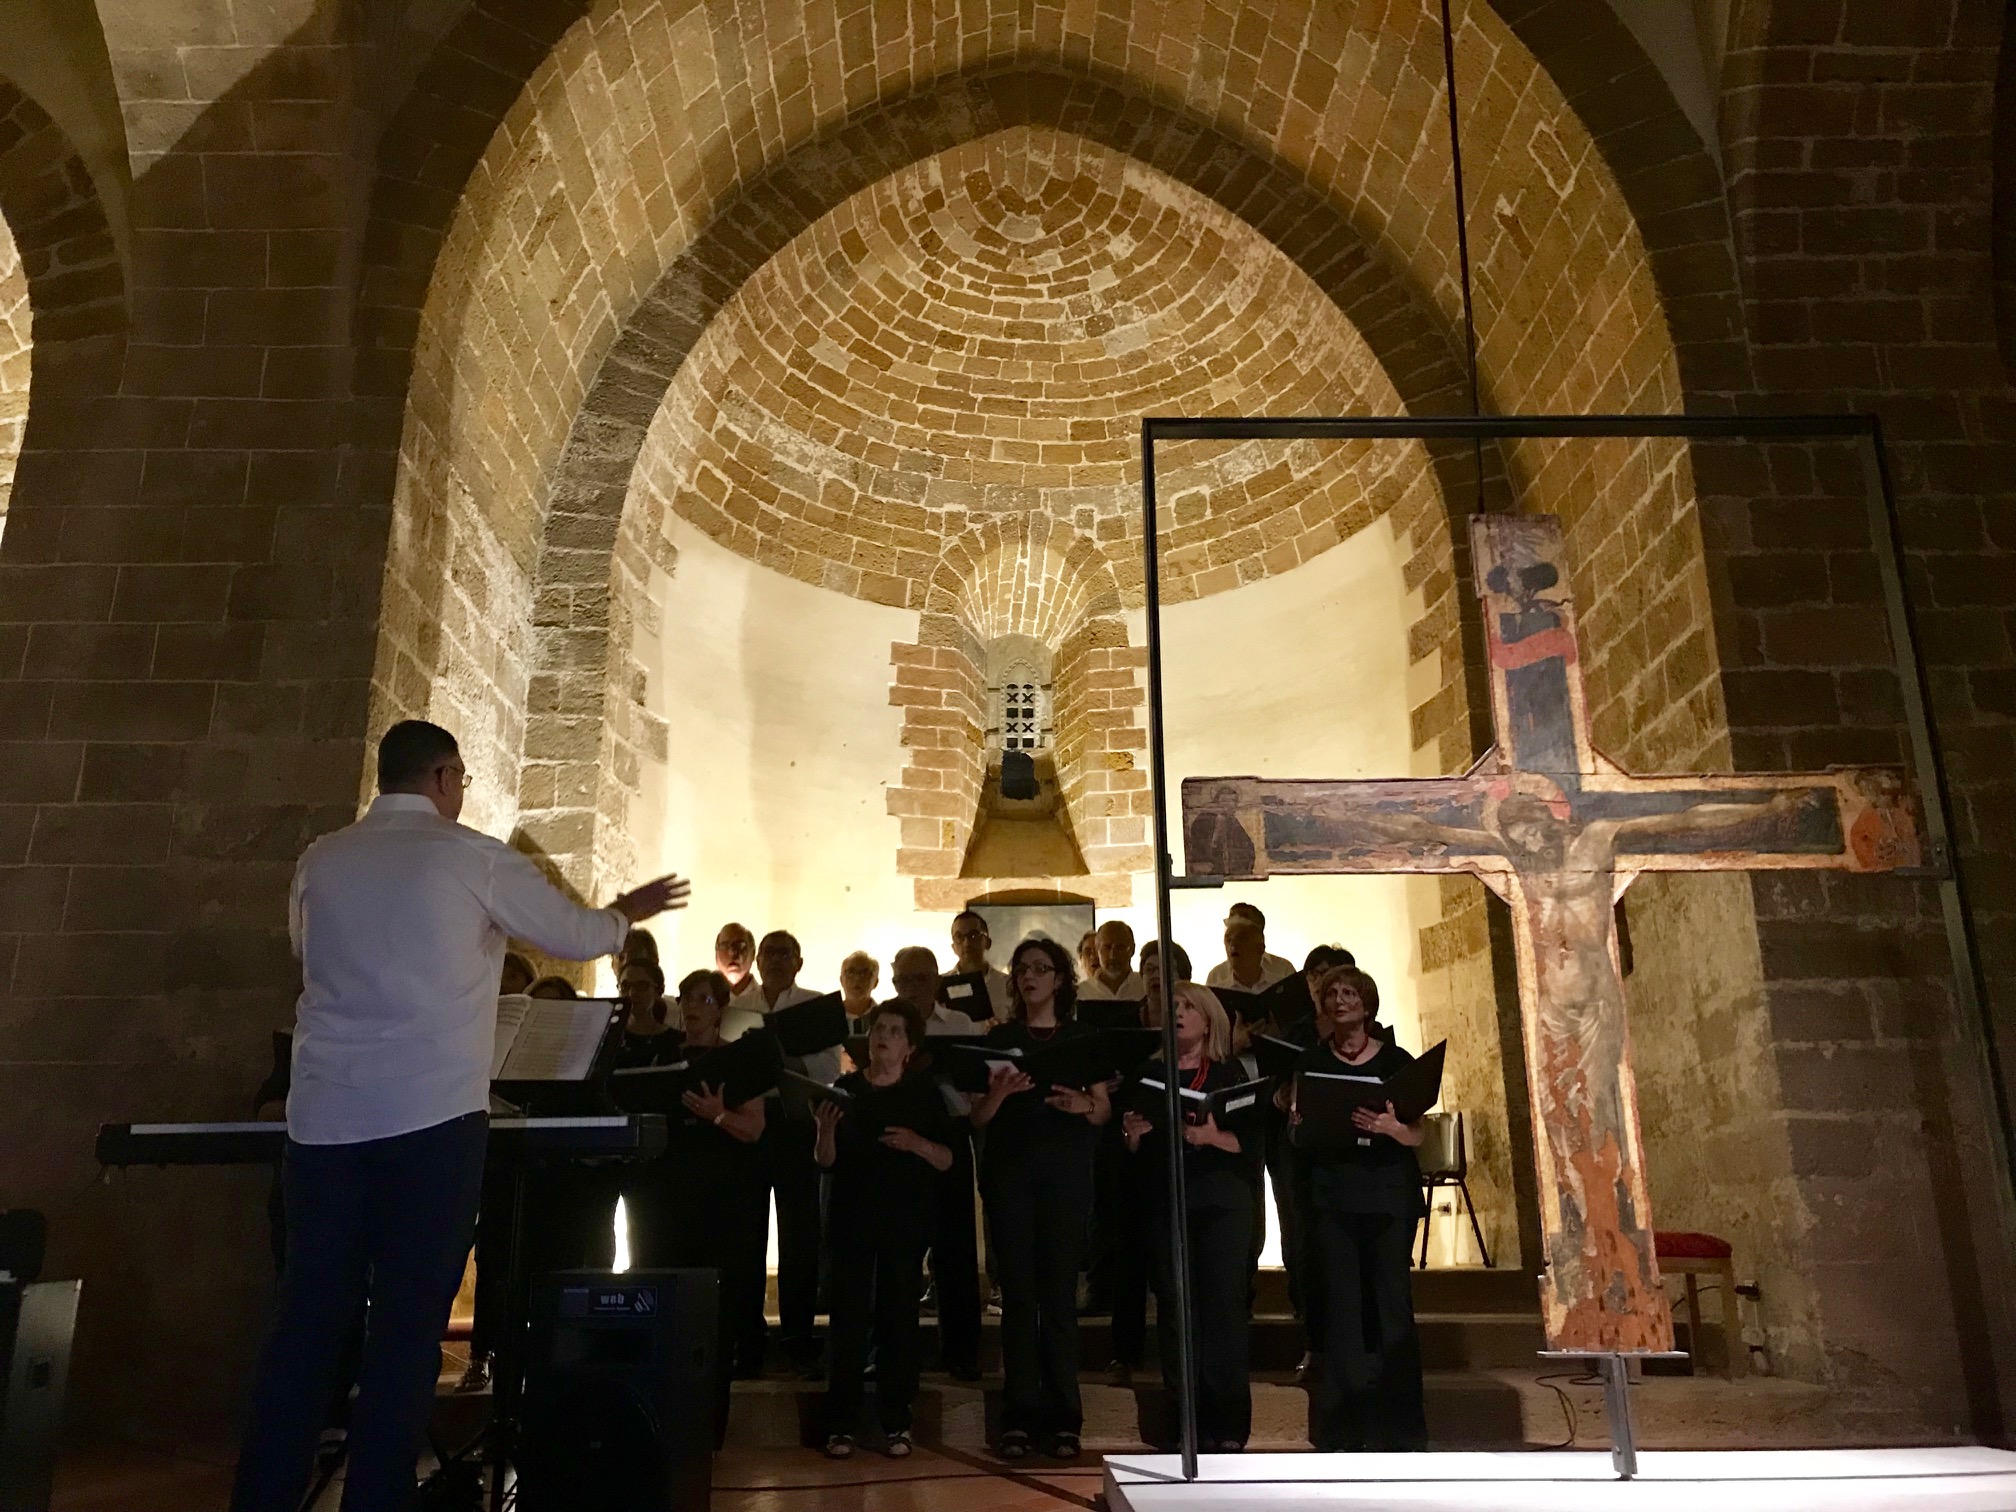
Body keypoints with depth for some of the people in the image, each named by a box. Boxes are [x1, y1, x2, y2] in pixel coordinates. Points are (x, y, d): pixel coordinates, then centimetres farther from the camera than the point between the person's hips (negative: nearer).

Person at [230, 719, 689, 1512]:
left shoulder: (318, 863, 10)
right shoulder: (475, 858, -3)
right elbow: (577, 936, 6)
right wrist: (626, 913, 28)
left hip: (324, 1118, 5)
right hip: (431, 1117, -4)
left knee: (309, 1318, 10)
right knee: (407, 1326, 2)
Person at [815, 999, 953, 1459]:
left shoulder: (925, 1094, 4)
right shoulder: (845, 1088, 5)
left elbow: (947, 1161, 1)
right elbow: (825, 1161, 4)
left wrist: (917, 1143, -17)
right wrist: (826, 1130, -16)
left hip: (905, 1222, 0)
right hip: (851, 1218, 1)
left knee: (899, 1318, 1)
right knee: (849, 1319, -1)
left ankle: (896, 1424, 11)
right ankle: (840, 1424, 7)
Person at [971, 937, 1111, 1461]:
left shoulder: (1082, 1037, 9)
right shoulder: (1000, 1039, 9)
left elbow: (1104, 1111, 3)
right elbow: (978, 1117, 3)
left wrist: (1083, 1104, -19)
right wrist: (1001, 1090, -17)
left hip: (1066, 1175, 0)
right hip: (1009, 1172, 1)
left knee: (1060, 1294, -1)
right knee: (1018, 1293, 0)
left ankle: (1063, 1418, 6)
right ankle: (1019, 1417, 4)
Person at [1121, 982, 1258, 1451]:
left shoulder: (1230, 1073, 7)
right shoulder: (1151, 1073, 13)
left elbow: (1251, 1143, 0)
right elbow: (1133, 1149, 13)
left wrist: (1215, 1136, -17)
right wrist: (1132, 1134, -8)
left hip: (1222, 1199, -2)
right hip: (1165, 1199, 2)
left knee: (1223, 1303, -7)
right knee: (1174, 1304, 1)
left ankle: (1227, 1425, 0)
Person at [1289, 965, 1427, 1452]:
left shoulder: (1397, 1060, 5)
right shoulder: (1311, 1061, 8)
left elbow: (1417, 1136, 2)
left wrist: (1390, 1126, -19)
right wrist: (1302, 1122, -17)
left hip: (1390, 1189, -1)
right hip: (1332, 1191, 1)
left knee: (1393, 1301, -2)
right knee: (1341, 1303, 0)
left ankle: (1398, 1424, 8)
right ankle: (1344, 1425, 8)